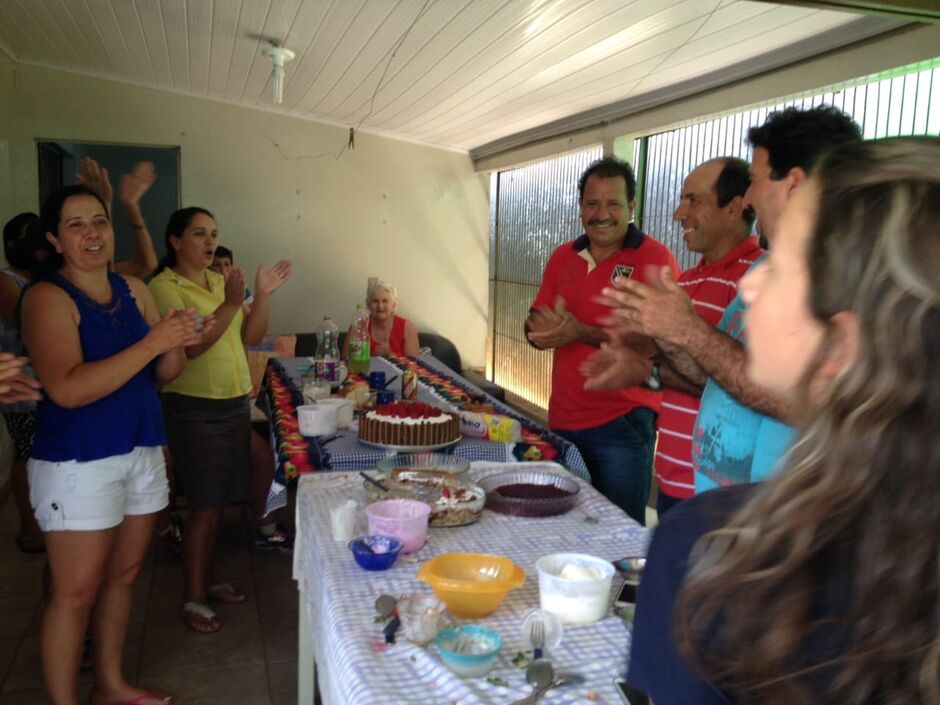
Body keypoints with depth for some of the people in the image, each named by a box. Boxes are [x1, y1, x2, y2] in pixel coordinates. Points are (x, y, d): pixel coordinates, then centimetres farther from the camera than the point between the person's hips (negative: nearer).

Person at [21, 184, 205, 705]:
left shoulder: (134, 290, 7)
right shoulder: (48, 297, -12)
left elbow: (164, 374, 10)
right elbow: (68, 389, -24)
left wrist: (177, 343, -12)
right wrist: (153, 341, -25)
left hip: (142, 452, 7)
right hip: (77, 463, -6)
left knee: (122, 575, 17)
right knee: (76, 593, 2)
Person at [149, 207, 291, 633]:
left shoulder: (221, 281, 11)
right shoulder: (164, 286, -11)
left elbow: (250, 337, 7)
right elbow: (190, 346, -22)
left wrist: (263, 295, -6)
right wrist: (230, 305, -30)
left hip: (235, 403, 7)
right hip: (195, 409, -7)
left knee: (218, 502, 15)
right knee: (205, 506, -2)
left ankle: (206, 581, 31)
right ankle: (192, 599, 12)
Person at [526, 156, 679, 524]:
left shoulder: (655, 257, -9)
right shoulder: (562, 257, 9)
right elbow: (536, 328, 12)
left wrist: (583, 333, -23)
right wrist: (543, 327, -12)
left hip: (623, 424, -5)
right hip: (562, 420, 6)